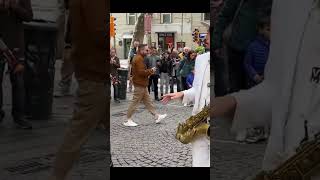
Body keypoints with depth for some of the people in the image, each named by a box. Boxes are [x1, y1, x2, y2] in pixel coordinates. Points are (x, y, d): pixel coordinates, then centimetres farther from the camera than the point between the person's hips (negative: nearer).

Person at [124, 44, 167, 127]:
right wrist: (151, 71, -11)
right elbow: (141, 72, -24)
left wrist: (149, 71, 5)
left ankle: (157, 116, 19)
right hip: (140, 85, -11)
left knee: (147, 101, 13)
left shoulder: (137, 58, 15)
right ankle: (128, 120, 2)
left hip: (141, 84, 11)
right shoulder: (139, 59, -17)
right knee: (135, 102, -4)